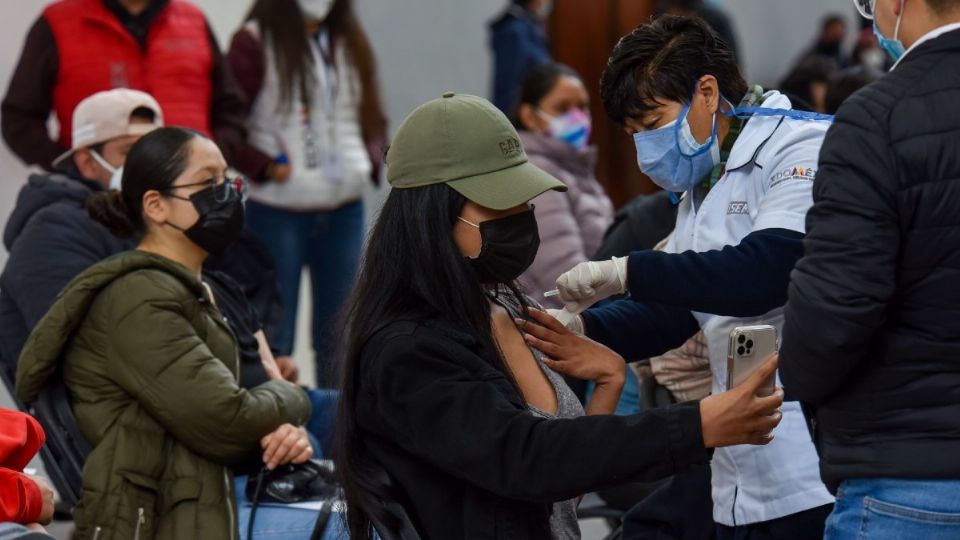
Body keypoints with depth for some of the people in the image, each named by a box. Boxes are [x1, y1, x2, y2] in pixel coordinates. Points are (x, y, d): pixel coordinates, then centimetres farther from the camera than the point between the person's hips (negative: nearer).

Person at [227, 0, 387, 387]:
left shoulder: (350, 43, 12)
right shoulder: (255, 42, -4)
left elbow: (372, 116, 20)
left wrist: (370, 158, 2)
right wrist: (265, 167, -17)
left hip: (345, 209, 5)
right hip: (278, 211, -5)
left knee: (339, 334, 9)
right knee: (274, 332, 0)